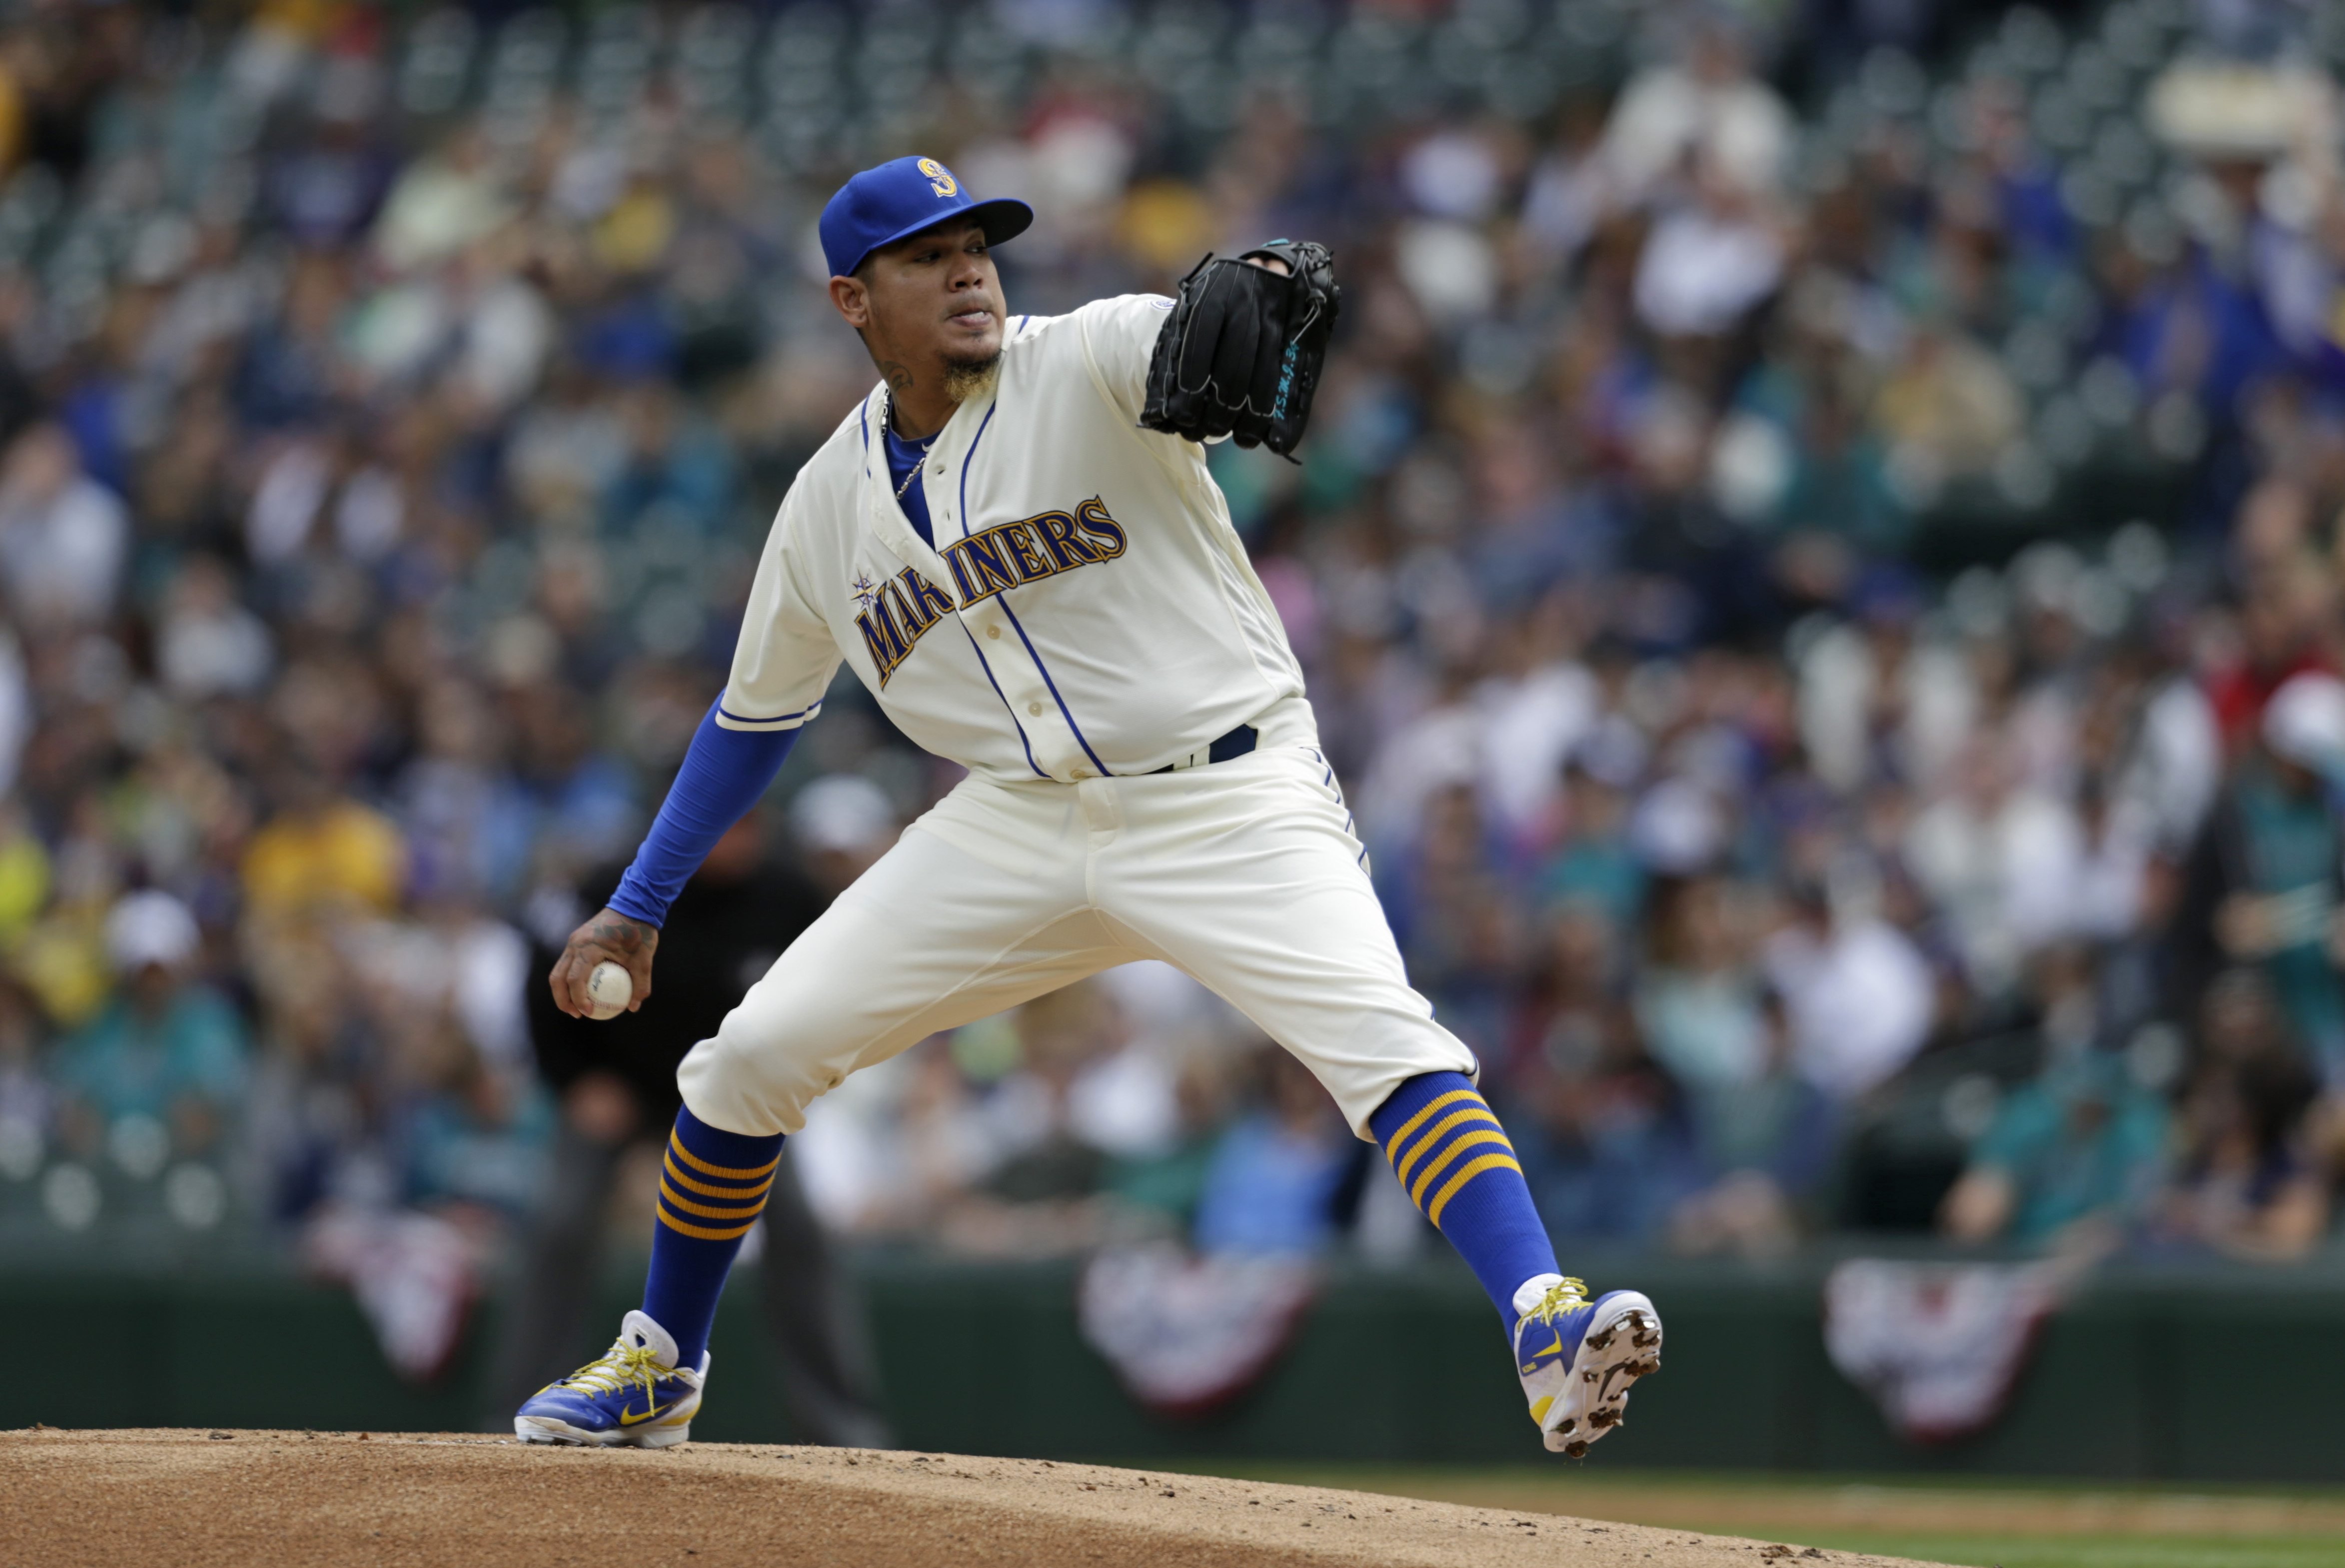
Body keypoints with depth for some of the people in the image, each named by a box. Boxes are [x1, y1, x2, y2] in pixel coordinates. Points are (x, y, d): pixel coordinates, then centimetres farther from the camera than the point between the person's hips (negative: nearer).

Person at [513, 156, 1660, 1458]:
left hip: (1229, 803, -5)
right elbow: (757, 715, 18)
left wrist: (1270, 288, -56)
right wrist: (637, 909, 16)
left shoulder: (1091, 365, -9)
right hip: (1020, 823, 5)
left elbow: (1213, 342, -31)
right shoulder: (834, 499, 6)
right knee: (753, 1054, 2)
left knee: (1383, 1041, -28)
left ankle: (1549, 1329, -39)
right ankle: (657, 1371, 22)